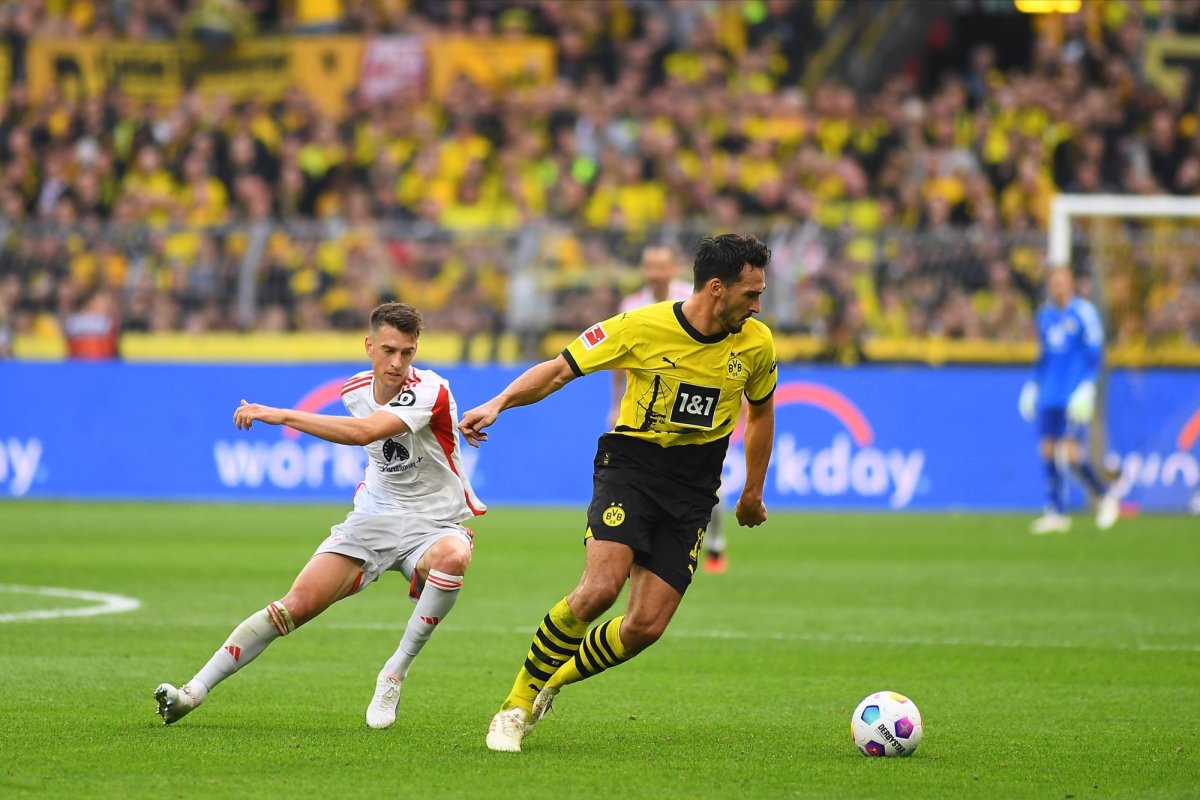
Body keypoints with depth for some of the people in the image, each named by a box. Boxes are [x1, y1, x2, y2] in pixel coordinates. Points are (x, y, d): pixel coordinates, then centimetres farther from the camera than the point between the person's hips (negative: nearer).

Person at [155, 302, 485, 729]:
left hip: (434, 526, -4)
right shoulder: (355, 389, 1)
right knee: (299, 602, -13)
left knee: (451, 556, -40)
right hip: (375, 517, 4)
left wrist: (280, 415, -37)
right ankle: (195, 690, -9)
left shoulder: (430, 391, -22)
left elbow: (364, 432, -37)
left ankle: (394, 674, -25)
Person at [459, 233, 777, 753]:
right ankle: (518, 701, -7)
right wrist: (498, 404, -20)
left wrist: (752, 493, 25)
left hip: (693, 490, 3)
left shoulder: (755, 344, -1)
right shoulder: (642, 327, -11)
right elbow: (560, 369, -5)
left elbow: (761, 410, 19)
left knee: (646, 627, -8)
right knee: (600, 588, -25)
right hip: (630, 464, -3)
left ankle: (546, 686, 17)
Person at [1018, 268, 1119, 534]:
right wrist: (1033, 384, 21)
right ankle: (1055, 514, 5)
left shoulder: (1083, 313, -5)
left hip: (1074, 399, -6)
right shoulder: (1045, 315, 15)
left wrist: (1086, 387, -15)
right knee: (1047, 450, 0)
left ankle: (1105, 495, 10)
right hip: (1049, 397, 6)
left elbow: (1095, 352, -8)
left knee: (1072, 454, -12)